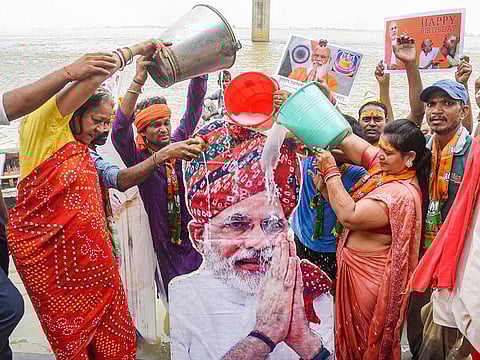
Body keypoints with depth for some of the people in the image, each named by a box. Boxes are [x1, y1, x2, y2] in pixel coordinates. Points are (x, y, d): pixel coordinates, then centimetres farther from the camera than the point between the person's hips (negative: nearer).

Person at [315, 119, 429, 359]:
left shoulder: (401, 193, -26)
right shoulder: (383, 166, -1)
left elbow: (350, 216, -32)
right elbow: (347, 140, -1)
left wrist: (331, 172, -27)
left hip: (370, 274, -8)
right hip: (353, 265, 8)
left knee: (367, 340, 13)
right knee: (350, 330, 23)